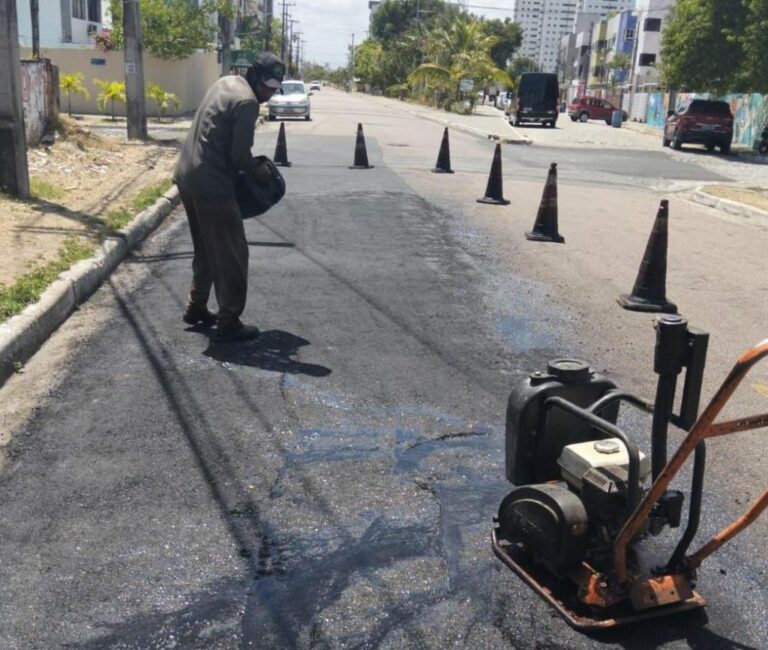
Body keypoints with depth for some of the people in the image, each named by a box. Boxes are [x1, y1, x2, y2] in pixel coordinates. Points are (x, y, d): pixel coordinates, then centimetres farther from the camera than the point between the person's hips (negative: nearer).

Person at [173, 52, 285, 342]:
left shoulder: (225, 82, 13)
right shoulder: (247, 102, -16)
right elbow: (240, 156, -16)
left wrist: (249, 164, 10)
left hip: (187, 177, 10)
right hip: (212, 186, -10)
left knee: (205, 250, 22)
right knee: (231, 255, 0)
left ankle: (196, 309, 31)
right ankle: (229, 323, 5)